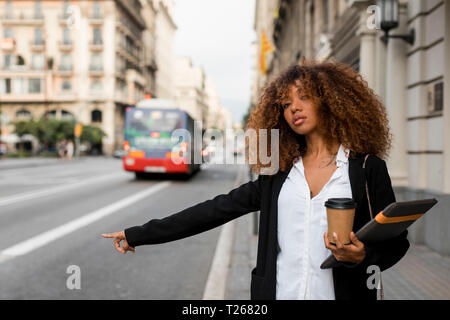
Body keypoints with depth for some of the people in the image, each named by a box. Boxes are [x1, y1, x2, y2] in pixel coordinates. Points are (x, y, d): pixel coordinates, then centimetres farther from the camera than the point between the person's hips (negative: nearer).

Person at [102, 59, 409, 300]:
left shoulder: (367, 168, -2)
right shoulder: (278, 173, 5)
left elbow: (396, 241, 3)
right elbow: (216, 210, 5)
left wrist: (362, 256, -18)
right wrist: (140, 234, 4)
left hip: (343, 292, -2)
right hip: (278, 290, 3)